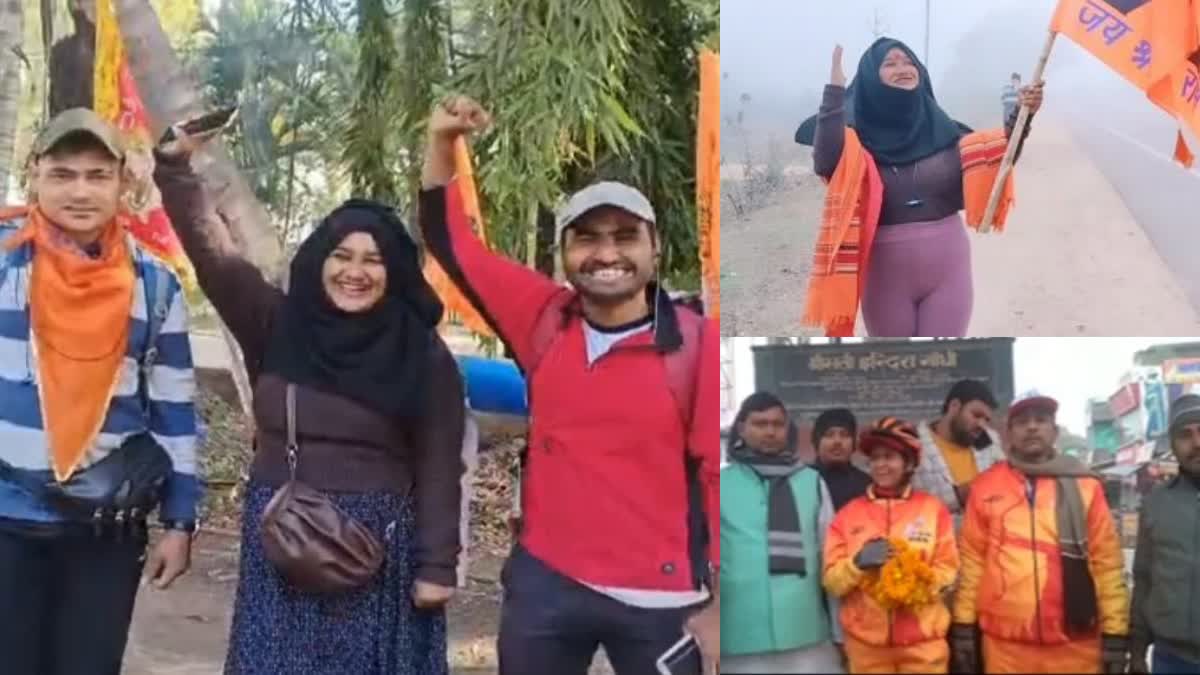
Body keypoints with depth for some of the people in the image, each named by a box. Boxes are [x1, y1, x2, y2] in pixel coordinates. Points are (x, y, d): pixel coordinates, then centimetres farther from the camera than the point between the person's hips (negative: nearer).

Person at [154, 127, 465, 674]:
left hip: (379, 547, -2)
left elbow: (439, 467, -4)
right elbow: (212, 253, -6)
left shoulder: (423, 355, -4)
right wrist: (174, 164, -16)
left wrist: (437, 565, -7)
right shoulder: (277, 325, 2)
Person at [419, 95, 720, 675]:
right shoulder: (544, 320, 0)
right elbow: (451, 242, 7)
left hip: (660, 599, -3)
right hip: (546, 582, 4)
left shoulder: (698, 344, -10)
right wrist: (442, 143, -5)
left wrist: (721, 605, -11)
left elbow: (721, 474, -9)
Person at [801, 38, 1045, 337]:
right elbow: (825, 162, -28)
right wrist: (835, 91, -30)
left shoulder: (941, 129, 3)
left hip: (946, 268, 2)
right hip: (888, 275, -2)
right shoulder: (858, 136, -7)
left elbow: (996, 156, 5)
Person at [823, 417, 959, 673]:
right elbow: (832, 581, 1)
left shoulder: (933, 508, 3)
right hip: (866, 642, 1)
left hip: (923, 641, -1)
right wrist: (859, 563, -17)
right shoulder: (849, 513, 4)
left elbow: (948, 569, 2)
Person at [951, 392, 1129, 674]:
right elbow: (971, 558, 5)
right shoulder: (985, 486, 4)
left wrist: (1115, 633, -1)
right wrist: (963, 625, 3)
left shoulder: (1084, 486, 2)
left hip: (1075, 643, 0)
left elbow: (1107, 562, 2)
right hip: (1004, 643, 0)